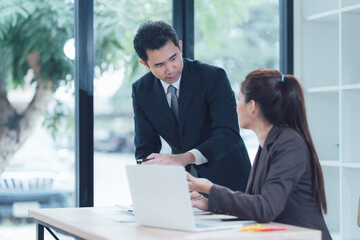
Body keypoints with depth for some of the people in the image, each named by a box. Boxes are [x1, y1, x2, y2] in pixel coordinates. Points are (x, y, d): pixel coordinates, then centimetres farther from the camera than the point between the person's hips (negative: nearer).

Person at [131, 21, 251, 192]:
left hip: (227, 178, -3)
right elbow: (145, 150, -2)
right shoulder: (141, 91, -3)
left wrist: (185, 158, -40)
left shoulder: (213, 76, -15)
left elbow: (229, 134, -24)